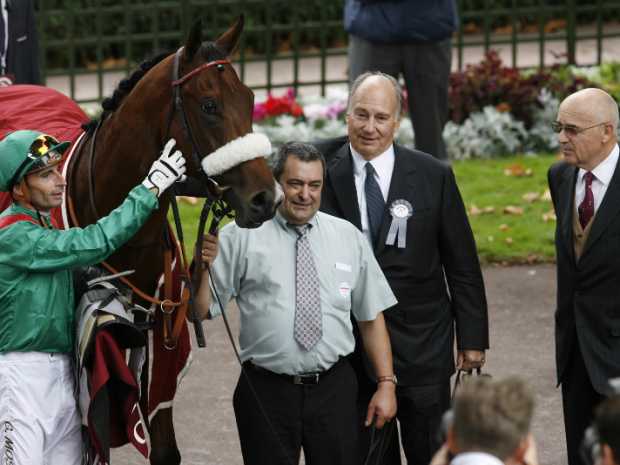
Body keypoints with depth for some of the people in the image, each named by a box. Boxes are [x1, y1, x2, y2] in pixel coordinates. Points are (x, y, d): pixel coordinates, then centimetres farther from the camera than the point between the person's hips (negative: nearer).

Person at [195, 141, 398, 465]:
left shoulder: (348, 237, 8)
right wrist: (203, 265, -22)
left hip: (334, 389, 2)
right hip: (266, 390, -2)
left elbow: (371, 317, 11)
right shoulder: (242, 236, -1)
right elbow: (199, 311, -4)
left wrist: (386, 383, 5)